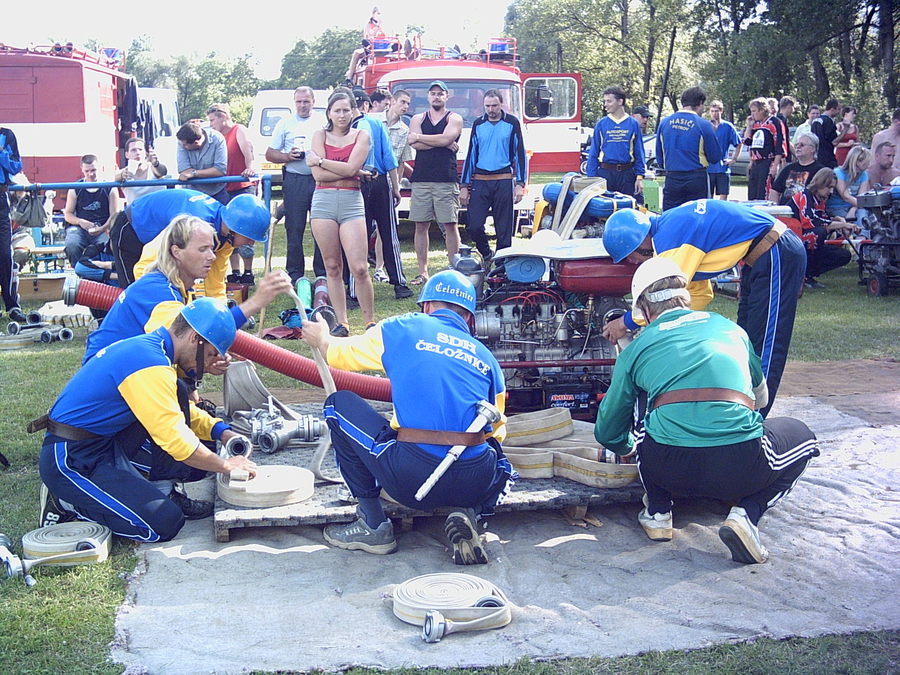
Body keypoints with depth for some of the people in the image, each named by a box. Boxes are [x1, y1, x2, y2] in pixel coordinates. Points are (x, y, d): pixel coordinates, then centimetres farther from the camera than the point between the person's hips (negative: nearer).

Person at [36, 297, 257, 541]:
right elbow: (176, 441, -25)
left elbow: (183, 411, 21)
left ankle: (162, 489, 3)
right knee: (165, 523, -17)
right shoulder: (150, 365, -24)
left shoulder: (147, 346, 7)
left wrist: (221, 432, 6)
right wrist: (225, 465, -11)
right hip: (71, 462, -10)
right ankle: (65, 503, -4)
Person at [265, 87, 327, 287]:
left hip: (320, 179, 1)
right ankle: (295, 274, 7)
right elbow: (270, 154, 11)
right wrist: (288, 156, -8)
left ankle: (322, 273, 8)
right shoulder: (285, 123, 11)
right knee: (294, 230, 0)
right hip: (295, 180, -1)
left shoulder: (324, 123, 13)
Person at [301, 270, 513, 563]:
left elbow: (340, 353, 25)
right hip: (476, 485, 4)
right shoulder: (486, 357, 18)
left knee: (339, 404, 19)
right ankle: (467, 513, 7)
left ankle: (373, 524, 18)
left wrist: (321, 339, 49)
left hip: (412, 481, -3)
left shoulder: (402, 329, 10)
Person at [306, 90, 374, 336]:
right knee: (332, 268, 4)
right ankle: (341, 323, 10)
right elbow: (318, 175, -3)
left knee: (359, 268, -9)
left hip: (351, 203, -2)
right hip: (323, 202, 2)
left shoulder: (361, 136, 7)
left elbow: (351, 167, -10)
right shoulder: (320, 135, 10)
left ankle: (370, 322, 2)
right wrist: (354, 172, -6)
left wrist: (319, 161, -2)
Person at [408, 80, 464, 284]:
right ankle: (423, 272, 6)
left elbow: (446, 138, -12)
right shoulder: (418, 119, 14)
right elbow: (414, 144, -3)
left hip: (446, 180, -2)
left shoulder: (454, 119, 8)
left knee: (450, 225, -3)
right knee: (421, 225, 1)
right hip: (421, 179, 2)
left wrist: (419, 137, -3)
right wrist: (443, 143, -7)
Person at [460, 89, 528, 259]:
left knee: (504, 229, 1)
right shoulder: (478, 124, 10)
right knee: (474, 226, -6)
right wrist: (464, 186, 8)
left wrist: (520, 184, -5)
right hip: (480, 181, 2)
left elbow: (520, 153, 4)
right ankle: (486, 254, 19)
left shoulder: (512, 123, 4)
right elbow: (471, 154, 13)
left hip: (504, 182, -2)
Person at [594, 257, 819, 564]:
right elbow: (760, 397, 40)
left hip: (667, 470, 1)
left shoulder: (636, 349, 16)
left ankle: (657, 511, 25)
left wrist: (629, 447, 50)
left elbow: (607, 432, 26)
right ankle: (747, 514, 5)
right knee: (801, 435, 30)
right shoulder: (729, 328, 22)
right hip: (741, 471, 0)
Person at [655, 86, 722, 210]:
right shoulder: (703, 125, -9)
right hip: (696, 178, -3)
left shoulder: (664, 123, 4)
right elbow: (715, 158, -3)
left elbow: (659, 158, 12)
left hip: (671, 178, 3)